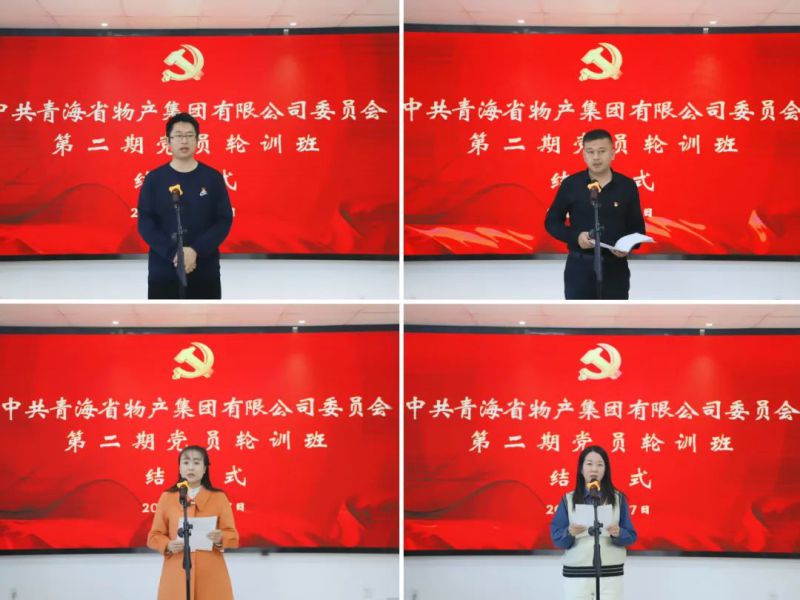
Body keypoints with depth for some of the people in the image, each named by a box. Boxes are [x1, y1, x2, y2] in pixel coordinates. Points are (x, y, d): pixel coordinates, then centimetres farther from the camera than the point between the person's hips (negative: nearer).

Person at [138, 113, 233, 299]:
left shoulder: (213, 178, 2)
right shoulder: (154, 179, 2)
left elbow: (224, 221, -2)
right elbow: (145, 223, -3)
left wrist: (196, 250, -17)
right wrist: (173, 252, -18)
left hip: (205, 271, 1)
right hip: (163, 271, 0)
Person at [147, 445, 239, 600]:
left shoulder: (219, 497, 6)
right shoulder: (167, 497, 7)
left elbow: (233, 536, 4)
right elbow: (154, 536, 9)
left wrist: (220, 538, -18)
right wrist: (168, 545, -12)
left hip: (211, 576, 0)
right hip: (177, 575, 0)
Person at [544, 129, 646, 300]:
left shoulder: (627, 186, 1)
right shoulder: (571, 184, -3)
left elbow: (637, 227, 8)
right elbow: (552, 221, 3)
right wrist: (575, 237, -15)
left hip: (615, 267, 1)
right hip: (580, 267, -1)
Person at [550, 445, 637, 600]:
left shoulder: (618, 498, 6)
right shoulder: (568, 500, 5)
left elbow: (630, 537, 5)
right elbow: (556, 538, 2)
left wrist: (618, 533, -16)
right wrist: (570, 533, -19)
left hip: (610, 574, 0)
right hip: (576, 575, 0)